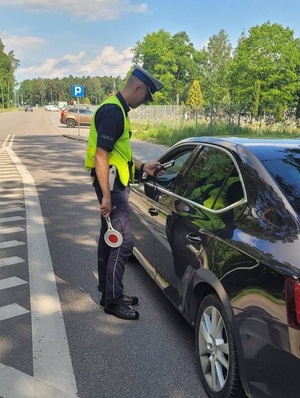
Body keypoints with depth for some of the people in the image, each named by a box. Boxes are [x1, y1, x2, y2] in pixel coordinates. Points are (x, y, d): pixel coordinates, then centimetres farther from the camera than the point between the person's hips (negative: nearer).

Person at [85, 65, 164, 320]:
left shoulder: (117, 109, 15)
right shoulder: (113, 111, -17)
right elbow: (101, 155, -23)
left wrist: (142, 167, 19)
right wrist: (106, 195, -24)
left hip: (115, 184, 11)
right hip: (112, 185, -11)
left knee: (109, 240, 15)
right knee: (123, 242, -6)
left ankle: (109, 292, 27)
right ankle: (113, 300, 6)